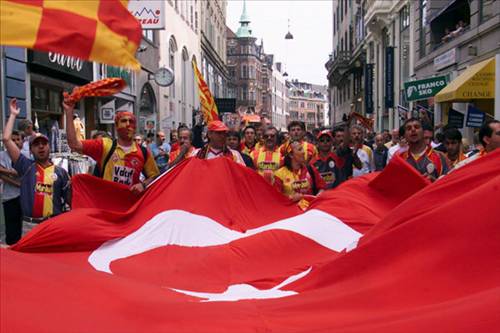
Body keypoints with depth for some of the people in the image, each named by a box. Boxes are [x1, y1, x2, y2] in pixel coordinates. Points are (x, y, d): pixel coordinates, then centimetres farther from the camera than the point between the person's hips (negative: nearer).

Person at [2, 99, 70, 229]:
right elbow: (6, 139, 2)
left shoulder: (60, 172, 6)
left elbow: (70, 198, 6)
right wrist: (13, 115, 8)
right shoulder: (26, 167, 6)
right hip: (30, 225, 0)